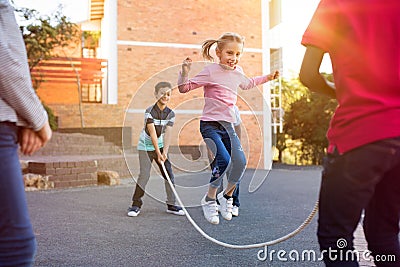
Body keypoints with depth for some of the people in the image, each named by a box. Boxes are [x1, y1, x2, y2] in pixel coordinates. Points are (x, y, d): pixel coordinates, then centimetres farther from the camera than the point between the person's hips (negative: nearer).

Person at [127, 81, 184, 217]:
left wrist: (164, 152, -23)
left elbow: (167, 134, -12)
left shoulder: (170, 114, -5)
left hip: (160, 146, 4)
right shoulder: (149, 111, -17)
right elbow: (152, 133, -22)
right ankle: (136, 204, 2)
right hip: (146, 146, -4)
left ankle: (171, 205, 11)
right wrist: (158, 153, -25)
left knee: (169, 174, 1)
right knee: (144, 175, -11)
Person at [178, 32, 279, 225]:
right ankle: (209, 199, -2)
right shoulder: (211, 71, -9)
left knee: (240, 161, -7)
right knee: (223, 159, -23)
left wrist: (267, 78, 33)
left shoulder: (237, 72, 11)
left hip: (228, 125, 6)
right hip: (210, 124, -6)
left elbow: (247, 84, 35)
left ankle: (227, 195, 18)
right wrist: (185, 72, -24)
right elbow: (184, 88, -8)